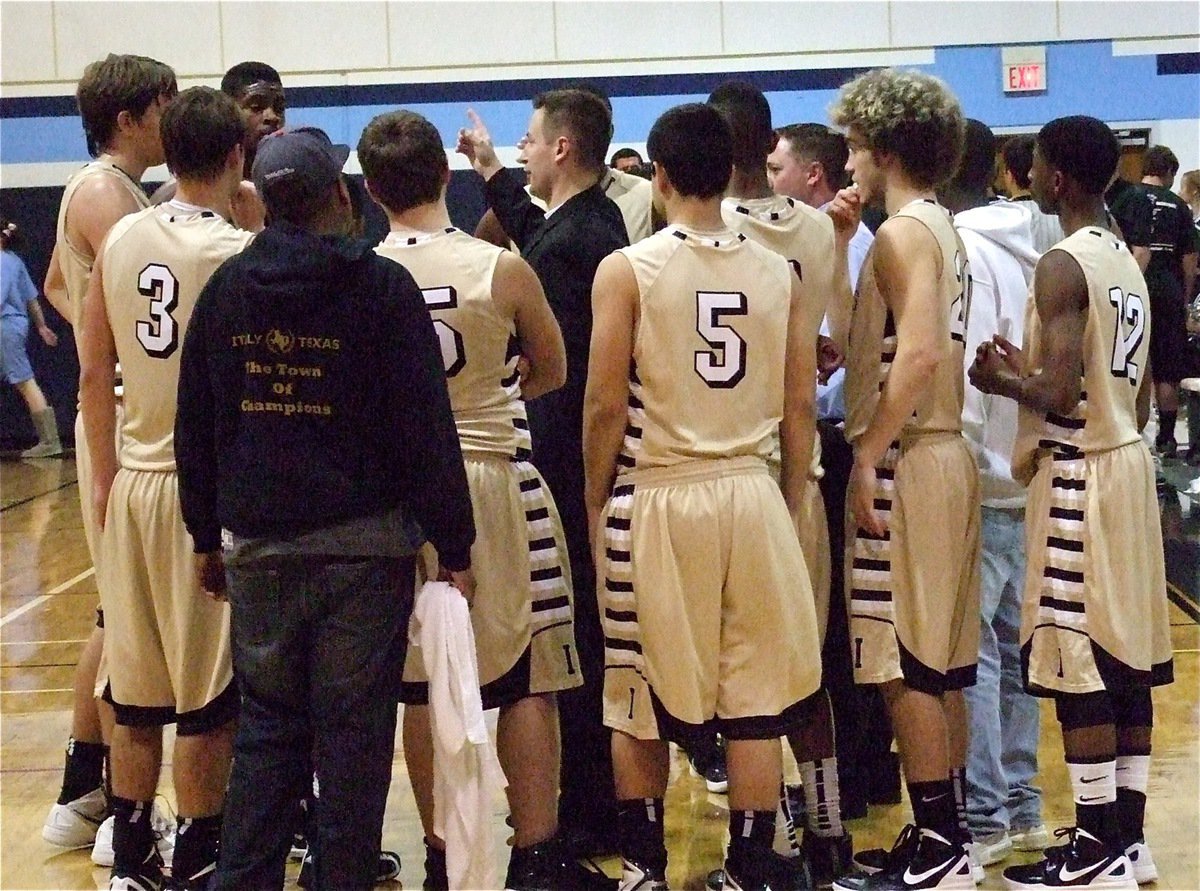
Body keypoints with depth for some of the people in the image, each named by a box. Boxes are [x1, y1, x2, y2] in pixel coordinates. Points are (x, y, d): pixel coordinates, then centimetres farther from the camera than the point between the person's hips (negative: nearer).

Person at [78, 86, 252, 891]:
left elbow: (94, 376, 7)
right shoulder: (238, 254, -14)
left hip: (135, 482, 6)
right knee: (210, 699, 5)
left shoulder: (121, 239, 2)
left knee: (138, 686, 14)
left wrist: (105, 473, 15)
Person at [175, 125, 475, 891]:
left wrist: (209, 535, 19)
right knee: (354, 731, 3)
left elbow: (197, 426, 10)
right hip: (363, 542, -4)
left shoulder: (226, 287, 4)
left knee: (267, 724, 13)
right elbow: (425, 428, -9)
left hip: (257, 545, 4)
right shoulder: (383, 286, -8)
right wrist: (454, 547, -5)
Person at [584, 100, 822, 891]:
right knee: (756, 698, 8)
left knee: (641, 697, 11)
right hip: (752, 495, 2)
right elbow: (800, 405, 5)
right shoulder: (779, 272, 3)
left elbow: (606, 405, -9)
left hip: (656, 500, -2)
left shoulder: (627, 270, -7)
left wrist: (595, 501, 3)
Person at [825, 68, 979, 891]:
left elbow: (917, 355, -25)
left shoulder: (903, 233, -13)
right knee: (939, 665, 13)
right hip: (945, 453, 10)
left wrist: (868, 455, -22)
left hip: (906, 463, -10)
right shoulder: (941, 230, 17)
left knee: (906, 666, -5)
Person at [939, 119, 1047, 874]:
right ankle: (1022, 804, 21)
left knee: (969, 652, -2)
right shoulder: (1022, 248, 10)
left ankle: (983, 819, 3)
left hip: (975, 481, -8)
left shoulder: (960, 251, -14)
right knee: (1011, 645, 14)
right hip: (1021, 474, 8)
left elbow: (963, 377, -19)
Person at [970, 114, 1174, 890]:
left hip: (1079, 476, -9)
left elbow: (1061, 395, -23)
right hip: (1129, 462, 9)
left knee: (1079, 663, -4)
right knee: (1127, 658, 11)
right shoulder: (1128, 263, 13)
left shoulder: (1064, 265, -15)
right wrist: (1031, 367, 21)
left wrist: (1004, 381, -4)